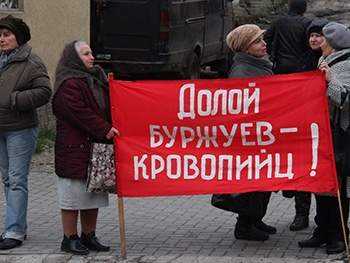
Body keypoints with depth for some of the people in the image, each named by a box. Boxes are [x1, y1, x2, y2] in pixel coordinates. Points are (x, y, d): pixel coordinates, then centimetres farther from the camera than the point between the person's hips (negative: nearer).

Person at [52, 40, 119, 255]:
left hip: (96, 147, 9)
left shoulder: (96, 78, 17)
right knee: (73, 194, -2)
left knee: (94, 194, 12)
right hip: (74, 148, -9)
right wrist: (104, 130, -21)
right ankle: (70, 239, 5)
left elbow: (107, 106, 26)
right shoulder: (69, 85, -13)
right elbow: (79, 113, -21)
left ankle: (89, 236, 21)